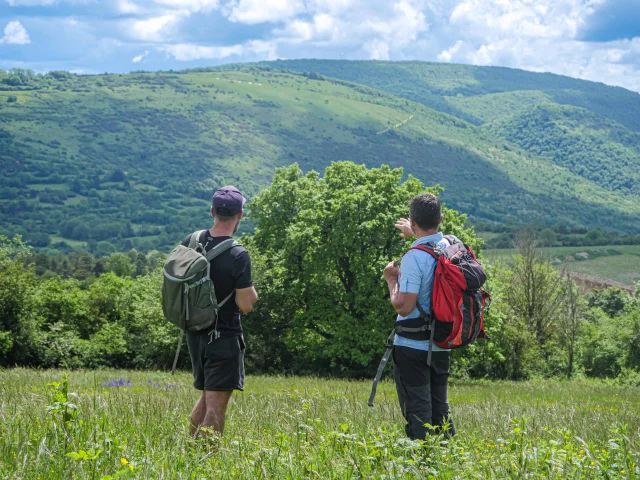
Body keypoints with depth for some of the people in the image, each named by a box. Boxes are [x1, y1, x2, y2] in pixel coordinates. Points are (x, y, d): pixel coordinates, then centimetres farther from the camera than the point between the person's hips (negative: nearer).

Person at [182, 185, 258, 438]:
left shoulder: (190, 242, 0)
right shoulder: (238, 255, -19)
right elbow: (245, 305, -17)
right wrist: (251, 290, 3)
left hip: (194, 332, 7)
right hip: (224, 336, -7)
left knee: (207, 394, 21)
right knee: (216, 403, -3)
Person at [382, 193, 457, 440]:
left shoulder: (414, 257, -20)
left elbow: (404, 307, -22)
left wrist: (391, 278, -7)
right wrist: (413, 234, 45)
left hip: (412, 346, -7)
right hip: (442, 343, 7)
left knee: (417, 411, -1)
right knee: (440, 408, 16)